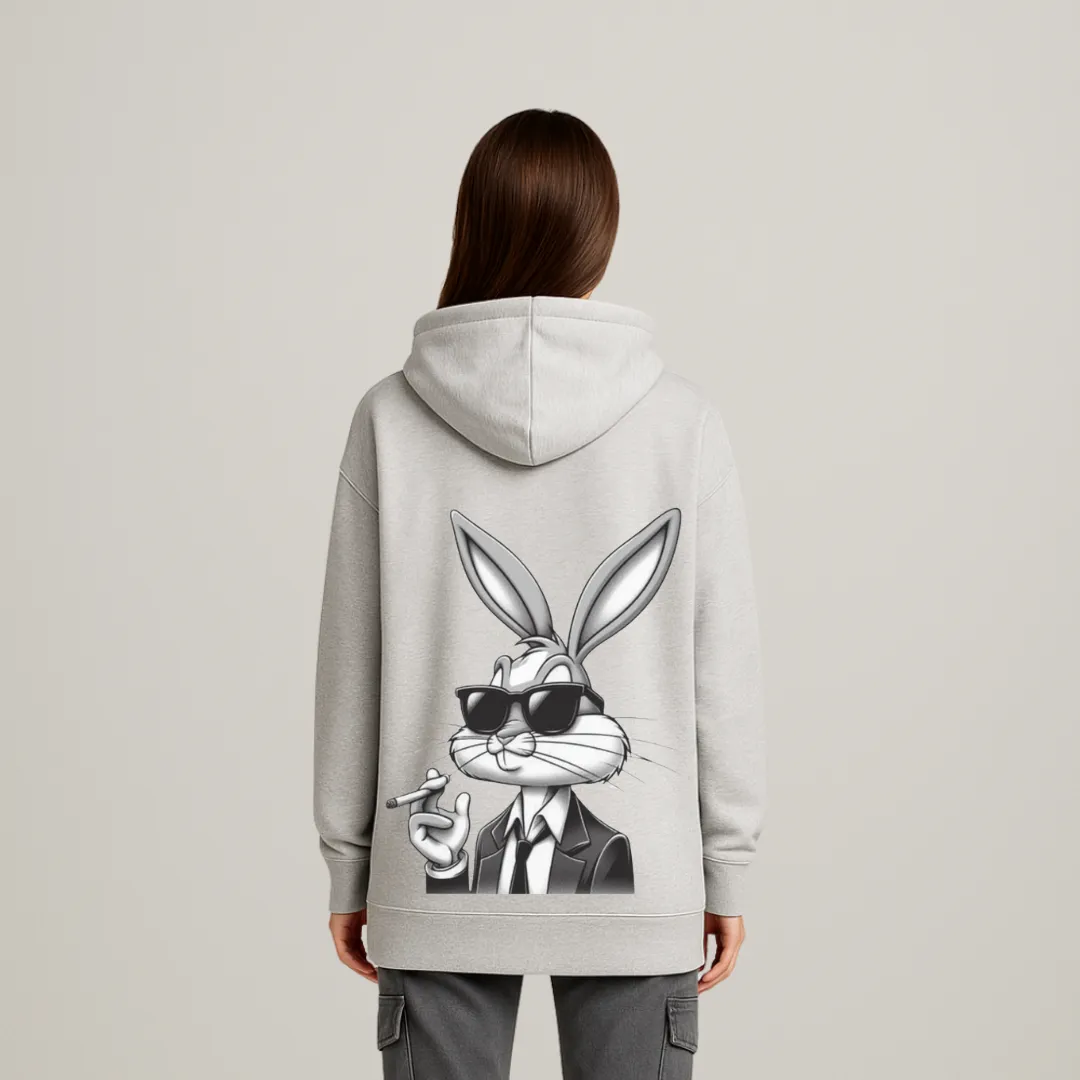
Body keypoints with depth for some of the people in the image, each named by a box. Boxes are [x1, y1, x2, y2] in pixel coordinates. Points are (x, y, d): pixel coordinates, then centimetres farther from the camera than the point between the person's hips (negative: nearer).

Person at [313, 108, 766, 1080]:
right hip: (634, 885, 0)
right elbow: (725, 666, -3)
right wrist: (728, 867, 7)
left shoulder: (392, 419, -5)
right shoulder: (682, 422, -6)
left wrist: (350, 863, 9)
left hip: (439, 884, 1)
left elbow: (352, 664, -1)